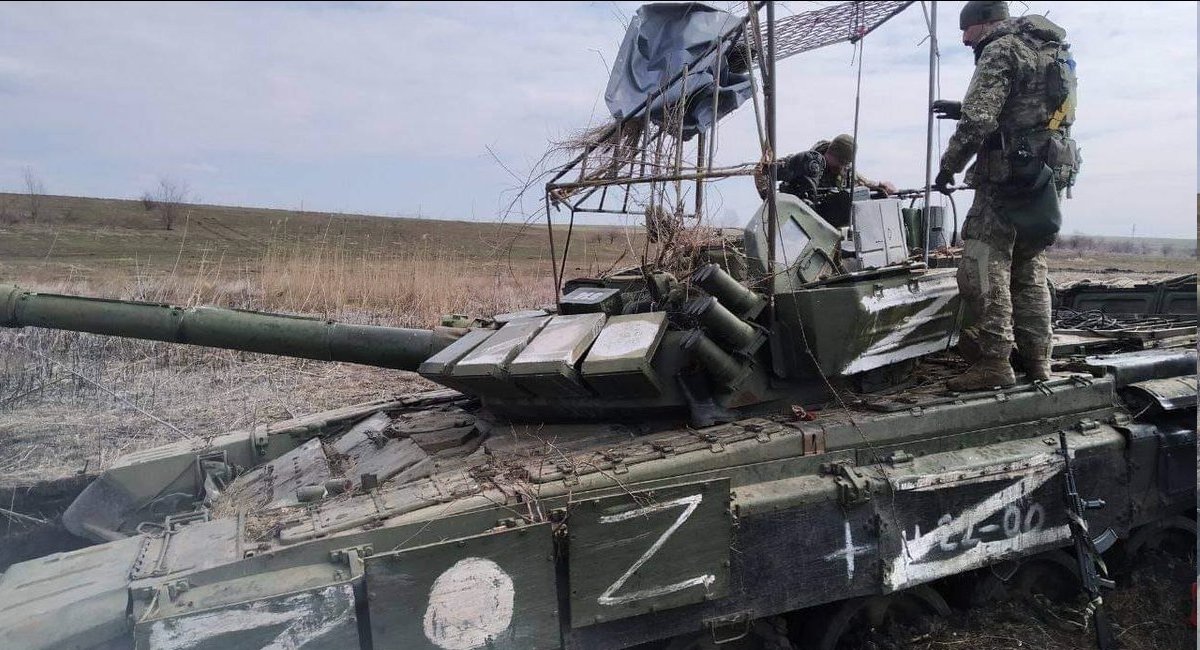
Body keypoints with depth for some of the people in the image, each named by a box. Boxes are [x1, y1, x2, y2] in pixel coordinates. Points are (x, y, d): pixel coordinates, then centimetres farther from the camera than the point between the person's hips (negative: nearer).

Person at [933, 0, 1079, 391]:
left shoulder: (1001, 50, -7)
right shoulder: (1053, 52, 22)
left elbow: (979, 120, -18)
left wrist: (948, 166, -7)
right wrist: (964, 110, 24)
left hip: (1008, 177, -9)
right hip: (1049, 177, 9)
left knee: (983, 270, -8)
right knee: (1029, 270, 14)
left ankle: (994, 362, -11)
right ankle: (1037, 359, 18)